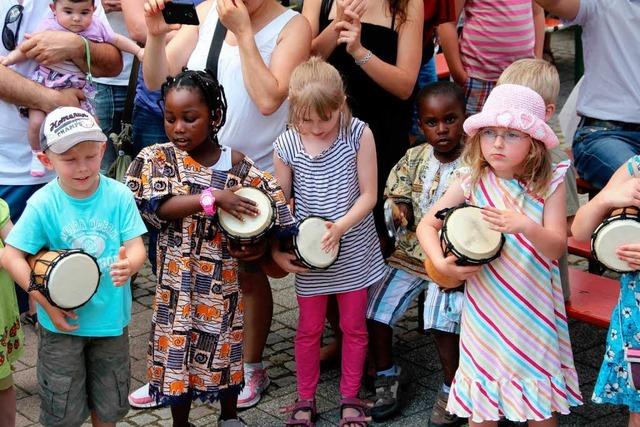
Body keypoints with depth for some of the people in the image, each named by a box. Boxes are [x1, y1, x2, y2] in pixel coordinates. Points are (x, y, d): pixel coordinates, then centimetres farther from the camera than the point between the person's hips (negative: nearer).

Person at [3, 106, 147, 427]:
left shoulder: (119, 196, -11)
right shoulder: (43, 204, -16)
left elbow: (137, 248, -10)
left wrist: (129, 264, -34)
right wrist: (46, 303, -17)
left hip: (111, 316, 2)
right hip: (62, 322, -2)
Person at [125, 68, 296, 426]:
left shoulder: (236, 163, -5)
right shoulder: (158, 158, -8)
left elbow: (272, 198, -1)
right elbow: (160, 207, -21)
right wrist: (213, 198, -29)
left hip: (226, 278, 1)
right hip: (180, 279, -1)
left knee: (227, 346, 15)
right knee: (178, 346, 8)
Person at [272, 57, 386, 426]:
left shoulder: (358, 134, -12)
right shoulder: (286, 146, -9)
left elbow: (368, 195, -10)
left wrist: (340, 226, -23)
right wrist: (277, 250, -11)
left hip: (354, 250, 0)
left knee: (354, 326, 12)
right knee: (309, 328, 13)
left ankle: (351, 397, 29)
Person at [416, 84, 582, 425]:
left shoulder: (549, 185, -7)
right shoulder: (471, 183, -4)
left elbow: (557, 247, -13)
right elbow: (427, 224, 2)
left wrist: (526, 227, -32)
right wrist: (441, 263, -14)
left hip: (534, 306, -1)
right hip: (486, 306, 1)